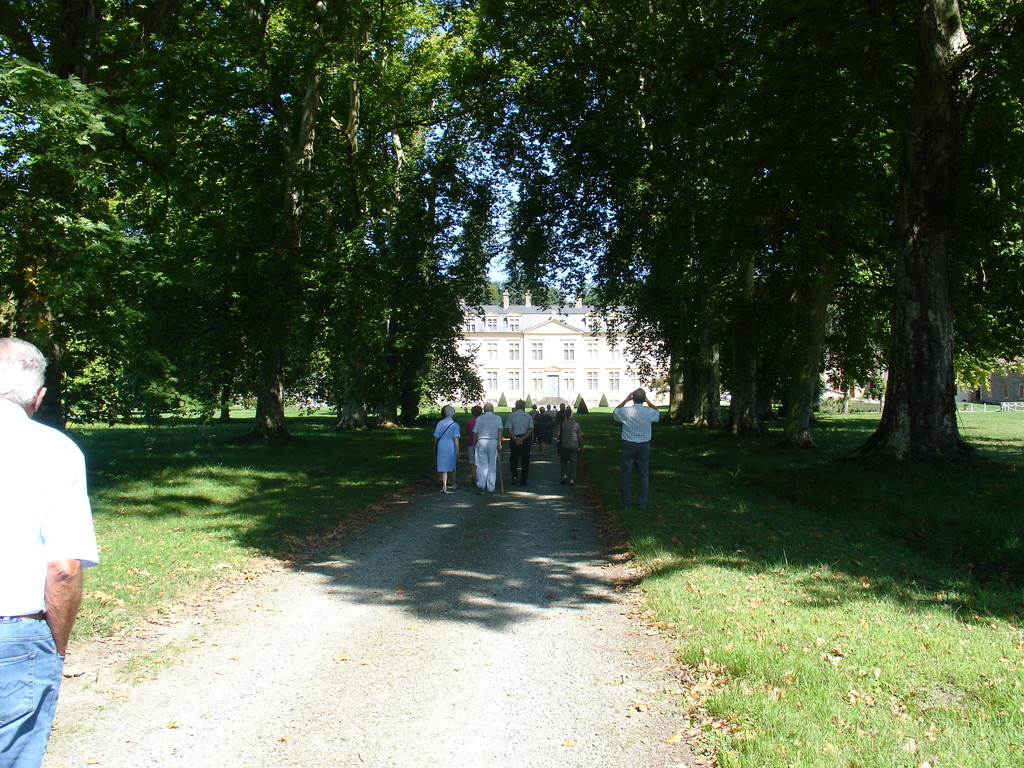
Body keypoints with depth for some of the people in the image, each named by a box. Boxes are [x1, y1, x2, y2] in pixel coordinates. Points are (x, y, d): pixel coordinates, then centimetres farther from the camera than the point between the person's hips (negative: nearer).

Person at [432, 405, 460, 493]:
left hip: (441, 446, 1)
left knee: (443, 467, 3)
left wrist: (435, 448, 17)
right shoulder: (455, 424, -5)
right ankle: (453, 485, 30)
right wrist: (458, 451, -7)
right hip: (451, 446, -1)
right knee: (452, 466, 16)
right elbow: (456, 439, -10)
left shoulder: (440, 423, 3)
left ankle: (444, 487, -2)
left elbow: (436, 437, 5)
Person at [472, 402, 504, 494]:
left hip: (481, 442, 1)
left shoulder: (479, 418, 10)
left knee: (482, 465, 2)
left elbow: (475, 432, 7)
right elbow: (500, 429, -6)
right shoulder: (497, 418, 7)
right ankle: (490, 488, 7)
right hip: (493, 442, -1)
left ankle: (480, 484, -16)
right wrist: (499, 442, -10)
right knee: (492, 465, 6)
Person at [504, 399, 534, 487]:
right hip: (526, 439, 0)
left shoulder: (511, 416, -1)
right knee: (525, 460, 8)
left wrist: (515, 438, -14)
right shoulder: (528, 416, 1)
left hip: (514, 439, 0)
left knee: (514, 459, 17)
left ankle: (514, 476, 1)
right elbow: (531, 429, -8)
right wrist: (522, 438, -13)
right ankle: (523, 481, 9)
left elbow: (508, 429, -11)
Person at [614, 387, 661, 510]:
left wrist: (625, 400, 10)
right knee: (643, 475, 9)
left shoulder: (625, 411, -11)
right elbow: (658, 413, 16)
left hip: (628, 445, -1)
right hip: (644, 446, 1)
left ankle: (625, 502, 15)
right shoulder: (649, 412, -8)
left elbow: (614, 412, 12)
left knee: (625, 474, 9)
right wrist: (648, 401, 13)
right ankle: (642, 504, 13)